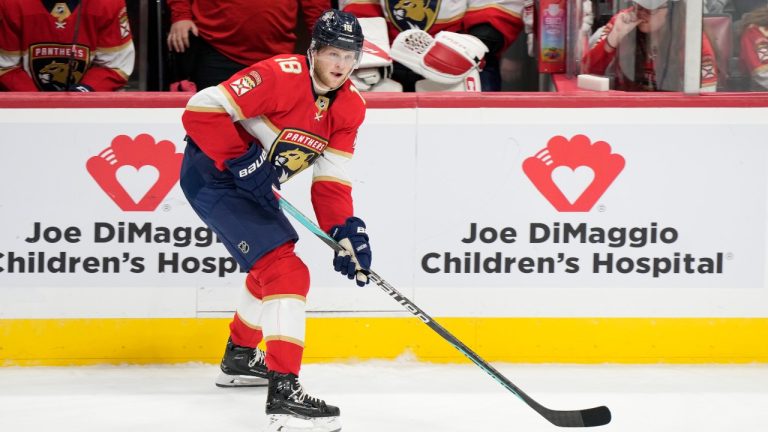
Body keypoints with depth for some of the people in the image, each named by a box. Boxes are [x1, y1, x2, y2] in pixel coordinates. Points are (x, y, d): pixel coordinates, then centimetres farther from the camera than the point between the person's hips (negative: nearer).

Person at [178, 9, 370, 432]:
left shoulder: (350, 107, 0)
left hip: (252, 183, 10)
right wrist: (242, 160, -29)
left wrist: (344, 229, -13)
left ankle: (240, 357, 52)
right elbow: (201, 110, -28)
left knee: (275, 263, 30)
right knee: (285, 271, -20)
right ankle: (283, 390, -25)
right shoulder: (281, 76, -25)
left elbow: (329, 179, 1)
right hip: (211, 175, -10)